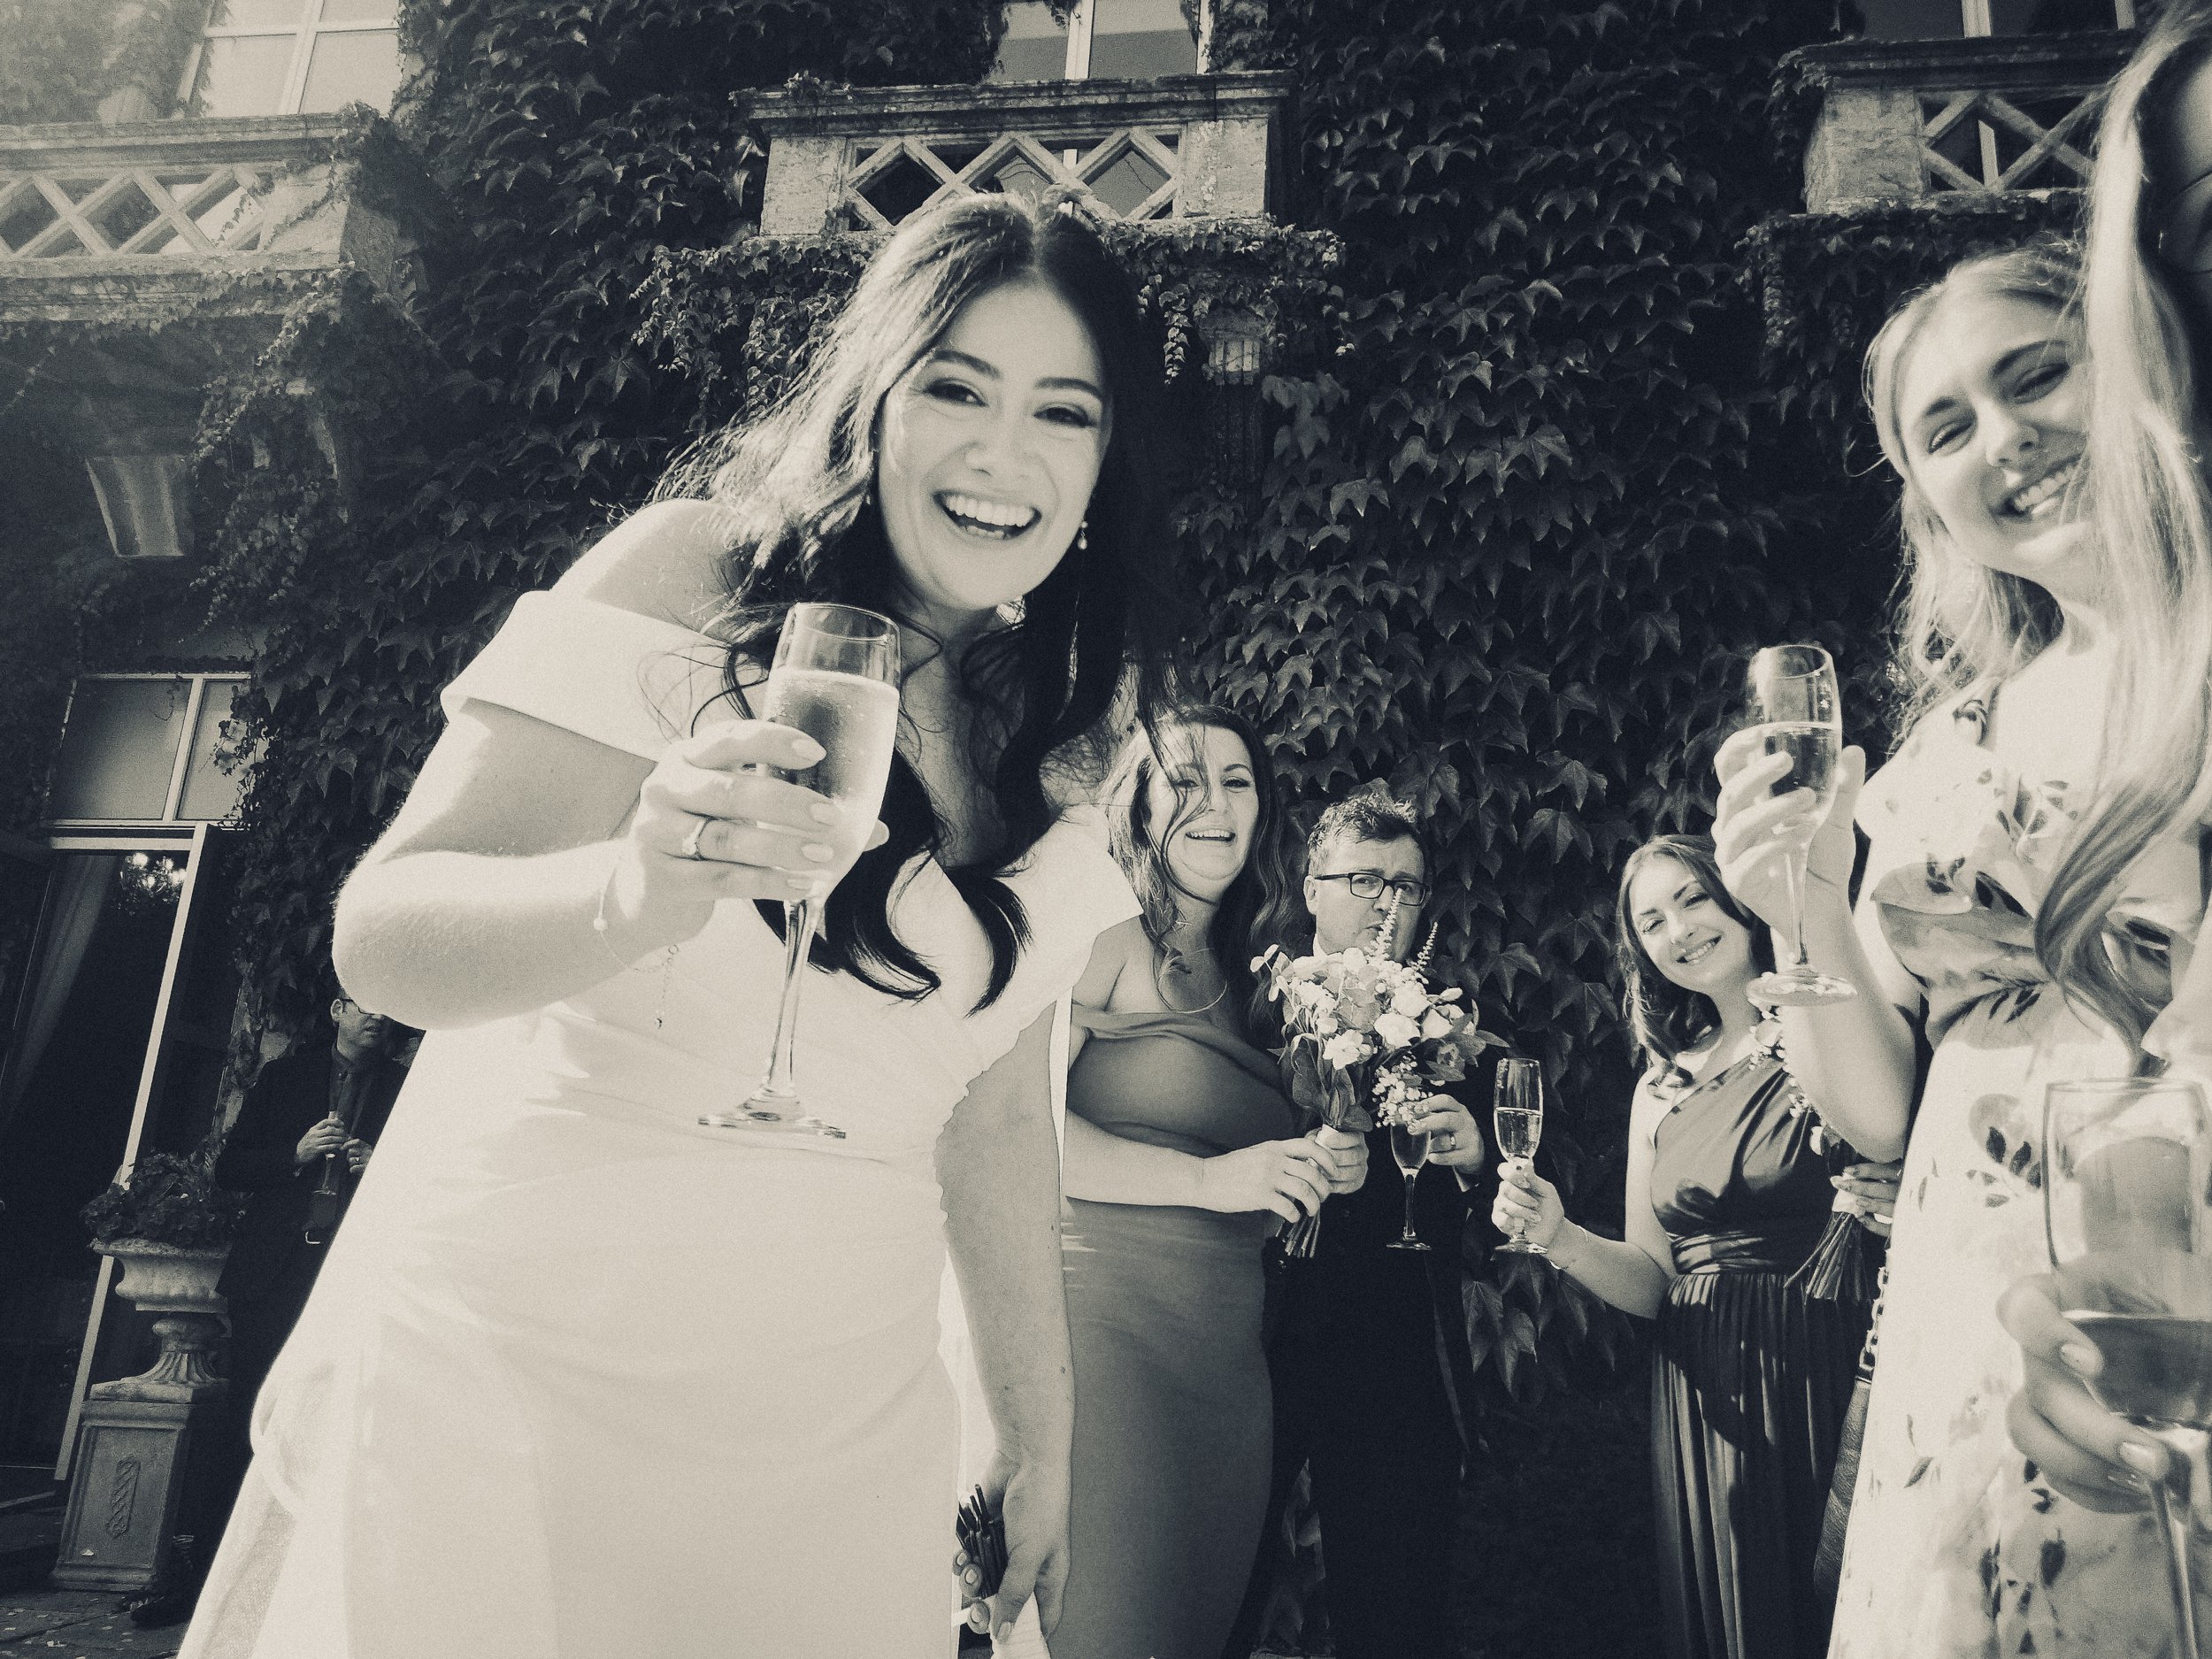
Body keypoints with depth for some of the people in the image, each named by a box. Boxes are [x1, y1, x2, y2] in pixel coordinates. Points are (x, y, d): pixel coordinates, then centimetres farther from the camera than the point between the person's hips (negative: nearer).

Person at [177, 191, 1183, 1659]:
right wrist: (633, 892, -36)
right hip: (519, 1357, -3)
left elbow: (996, 1117, 9)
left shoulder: (1050, 752, 5)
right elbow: (386, 937, -16)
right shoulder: (689, 575, -11)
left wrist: (1041, 1439, 11)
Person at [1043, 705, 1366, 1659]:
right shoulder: (1107, 934, -5)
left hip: (1229, 1345, 7)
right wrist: (1209, 1177, -18)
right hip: (1106, 1318, -7)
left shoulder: (1249, 978, 17)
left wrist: (1317, 1172, 4)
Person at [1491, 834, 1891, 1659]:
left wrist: (1908, 1212, -25)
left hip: (1829, 1376, -4)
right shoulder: (1662, 1082, 10)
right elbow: (1652, 1280, 8)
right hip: (1705, 1398, 4)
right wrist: (1559, 1237, -8)